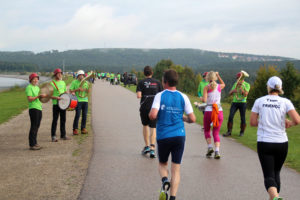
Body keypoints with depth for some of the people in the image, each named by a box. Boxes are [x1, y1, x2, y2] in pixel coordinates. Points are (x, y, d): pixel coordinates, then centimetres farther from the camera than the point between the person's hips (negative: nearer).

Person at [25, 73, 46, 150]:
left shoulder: (37, 87, 20)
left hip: (39, 108, 9)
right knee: (33, 127, -9)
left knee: (37, 126, 12)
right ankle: (32, 145, -6)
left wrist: (43, 96, 12)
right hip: (33, 109, -9)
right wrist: (38, 96, -24)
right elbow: (29, 99, -17)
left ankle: (34, 143, 19)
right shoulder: (29, 87, -8)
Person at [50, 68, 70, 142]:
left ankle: (63, 135, 19)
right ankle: (53, 136, 2)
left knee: (63, 120, 11)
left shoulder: (63, 82, 14)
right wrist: (56, 97, -24)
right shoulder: (52, 83, -6)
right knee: (55, 120, -3)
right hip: (56, 104, -6)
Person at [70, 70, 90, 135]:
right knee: (77, 115, -9)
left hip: (85, 100, 5)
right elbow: (70, 90, -3)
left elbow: (88, 91, 19)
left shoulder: (86, 82, 14)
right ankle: (75, 129, -2)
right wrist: (77, 89, -16)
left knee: (85, 115, 4)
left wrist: (88, 90, -3)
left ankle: (83, 128, 13)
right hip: (78, 101, -5)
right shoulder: (74, 82, 2)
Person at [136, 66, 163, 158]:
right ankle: (152, 148, -15)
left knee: (145, 125, 20)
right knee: (153, 128, 0)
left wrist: (143, 95, 11)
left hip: (144, 107, 0)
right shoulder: (157, 82, 5)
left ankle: (147, 146, 20)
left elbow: (138, 96, -10)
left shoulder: (141, 82, 0)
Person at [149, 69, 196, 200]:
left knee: (162, 164, 19)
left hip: (163, 136, -1)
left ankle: (165, 181, -10)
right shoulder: (183, 97, 2)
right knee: (176, 169, 6)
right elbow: (192, 119, 0)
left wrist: (152, 115, 5)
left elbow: (152, 115, -17)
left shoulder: (160, 96, -5)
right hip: (179, 136, 1)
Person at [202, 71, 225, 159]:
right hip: (219, 111, 2)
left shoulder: (206, 87, -4)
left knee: (207, 131, 21)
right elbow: (224, 84, 32)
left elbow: (204, 100, -14)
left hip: (208, 111, -2)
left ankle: (210, 146, 1)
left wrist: (201, 99, 7)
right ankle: (217, 151, -9)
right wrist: (218, 75, 32)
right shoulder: (219, 86, 6)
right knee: (216, 133, 9)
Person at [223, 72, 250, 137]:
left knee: (243, 118, 1)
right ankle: (229, 131, -4)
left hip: (242, 103, -3)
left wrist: (241, 87, -18)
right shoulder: (235, 84, 13)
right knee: (230, 117, -8)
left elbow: (245, 94, -13)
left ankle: (242, 132, 15)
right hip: (234, 102, 3)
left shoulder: (247, 85, 0)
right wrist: (233, 91, -12)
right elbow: (230, 93, 10)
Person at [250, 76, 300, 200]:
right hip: (281, 143, 1)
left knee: (269, 176, -3)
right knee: (276, 172, 22)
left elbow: (252, 122, 1)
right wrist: (289, 124, 8)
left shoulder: (259, 101, 0)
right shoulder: (285, 102, -3)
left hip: (264, 143, -1)